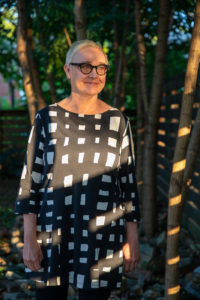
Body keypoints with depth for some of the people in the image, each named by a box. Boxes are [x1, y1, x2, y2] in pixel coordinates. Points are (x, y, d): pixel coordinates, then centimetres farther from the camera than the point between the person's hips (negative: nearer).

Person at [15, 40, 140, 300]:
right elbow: (31, 178, 0)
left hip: (102, 234, 0)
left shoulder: (118, 121, 0)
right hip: (53, 232, 0)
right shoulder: (47, 119, -2)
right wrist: (29, 239, -5)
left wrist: (132, 239, 2)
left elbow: (128, 180, 4)